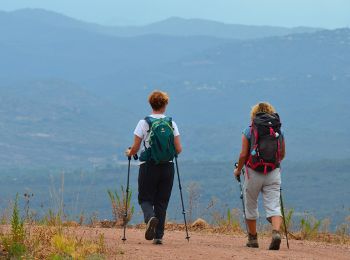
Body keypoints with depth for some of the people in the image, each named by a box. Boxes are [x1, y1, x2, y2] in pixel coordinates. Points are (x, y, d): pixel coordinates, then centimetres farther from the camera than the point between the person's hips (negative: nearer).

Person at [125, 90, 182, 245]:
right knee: (161, 202, 10)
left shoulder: (144, 123, -6)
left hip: (148, 167, -2)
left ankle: (150, 218, -24)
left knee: (145, 198, 8)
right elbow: (178, 149, 0)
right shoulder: (171, 124, 0)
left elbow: (136, 148, -6)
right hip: (167, 167, 2)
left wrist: (129, 153, 16)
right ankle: (159, 235, 6)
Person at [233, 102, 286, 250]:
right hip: (273, 173, 1)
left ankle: (252, 238, 22)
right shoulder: (278, 131, 6)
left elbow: (243, 155, -5)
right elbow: (282, 155, 14)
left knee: (251, 206, 15)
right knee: (273, 206, -2)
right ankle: (276, 231, -27)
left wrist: (238, 170, 11)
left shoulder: (249, 131, -3)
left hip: (253, 172, -1)